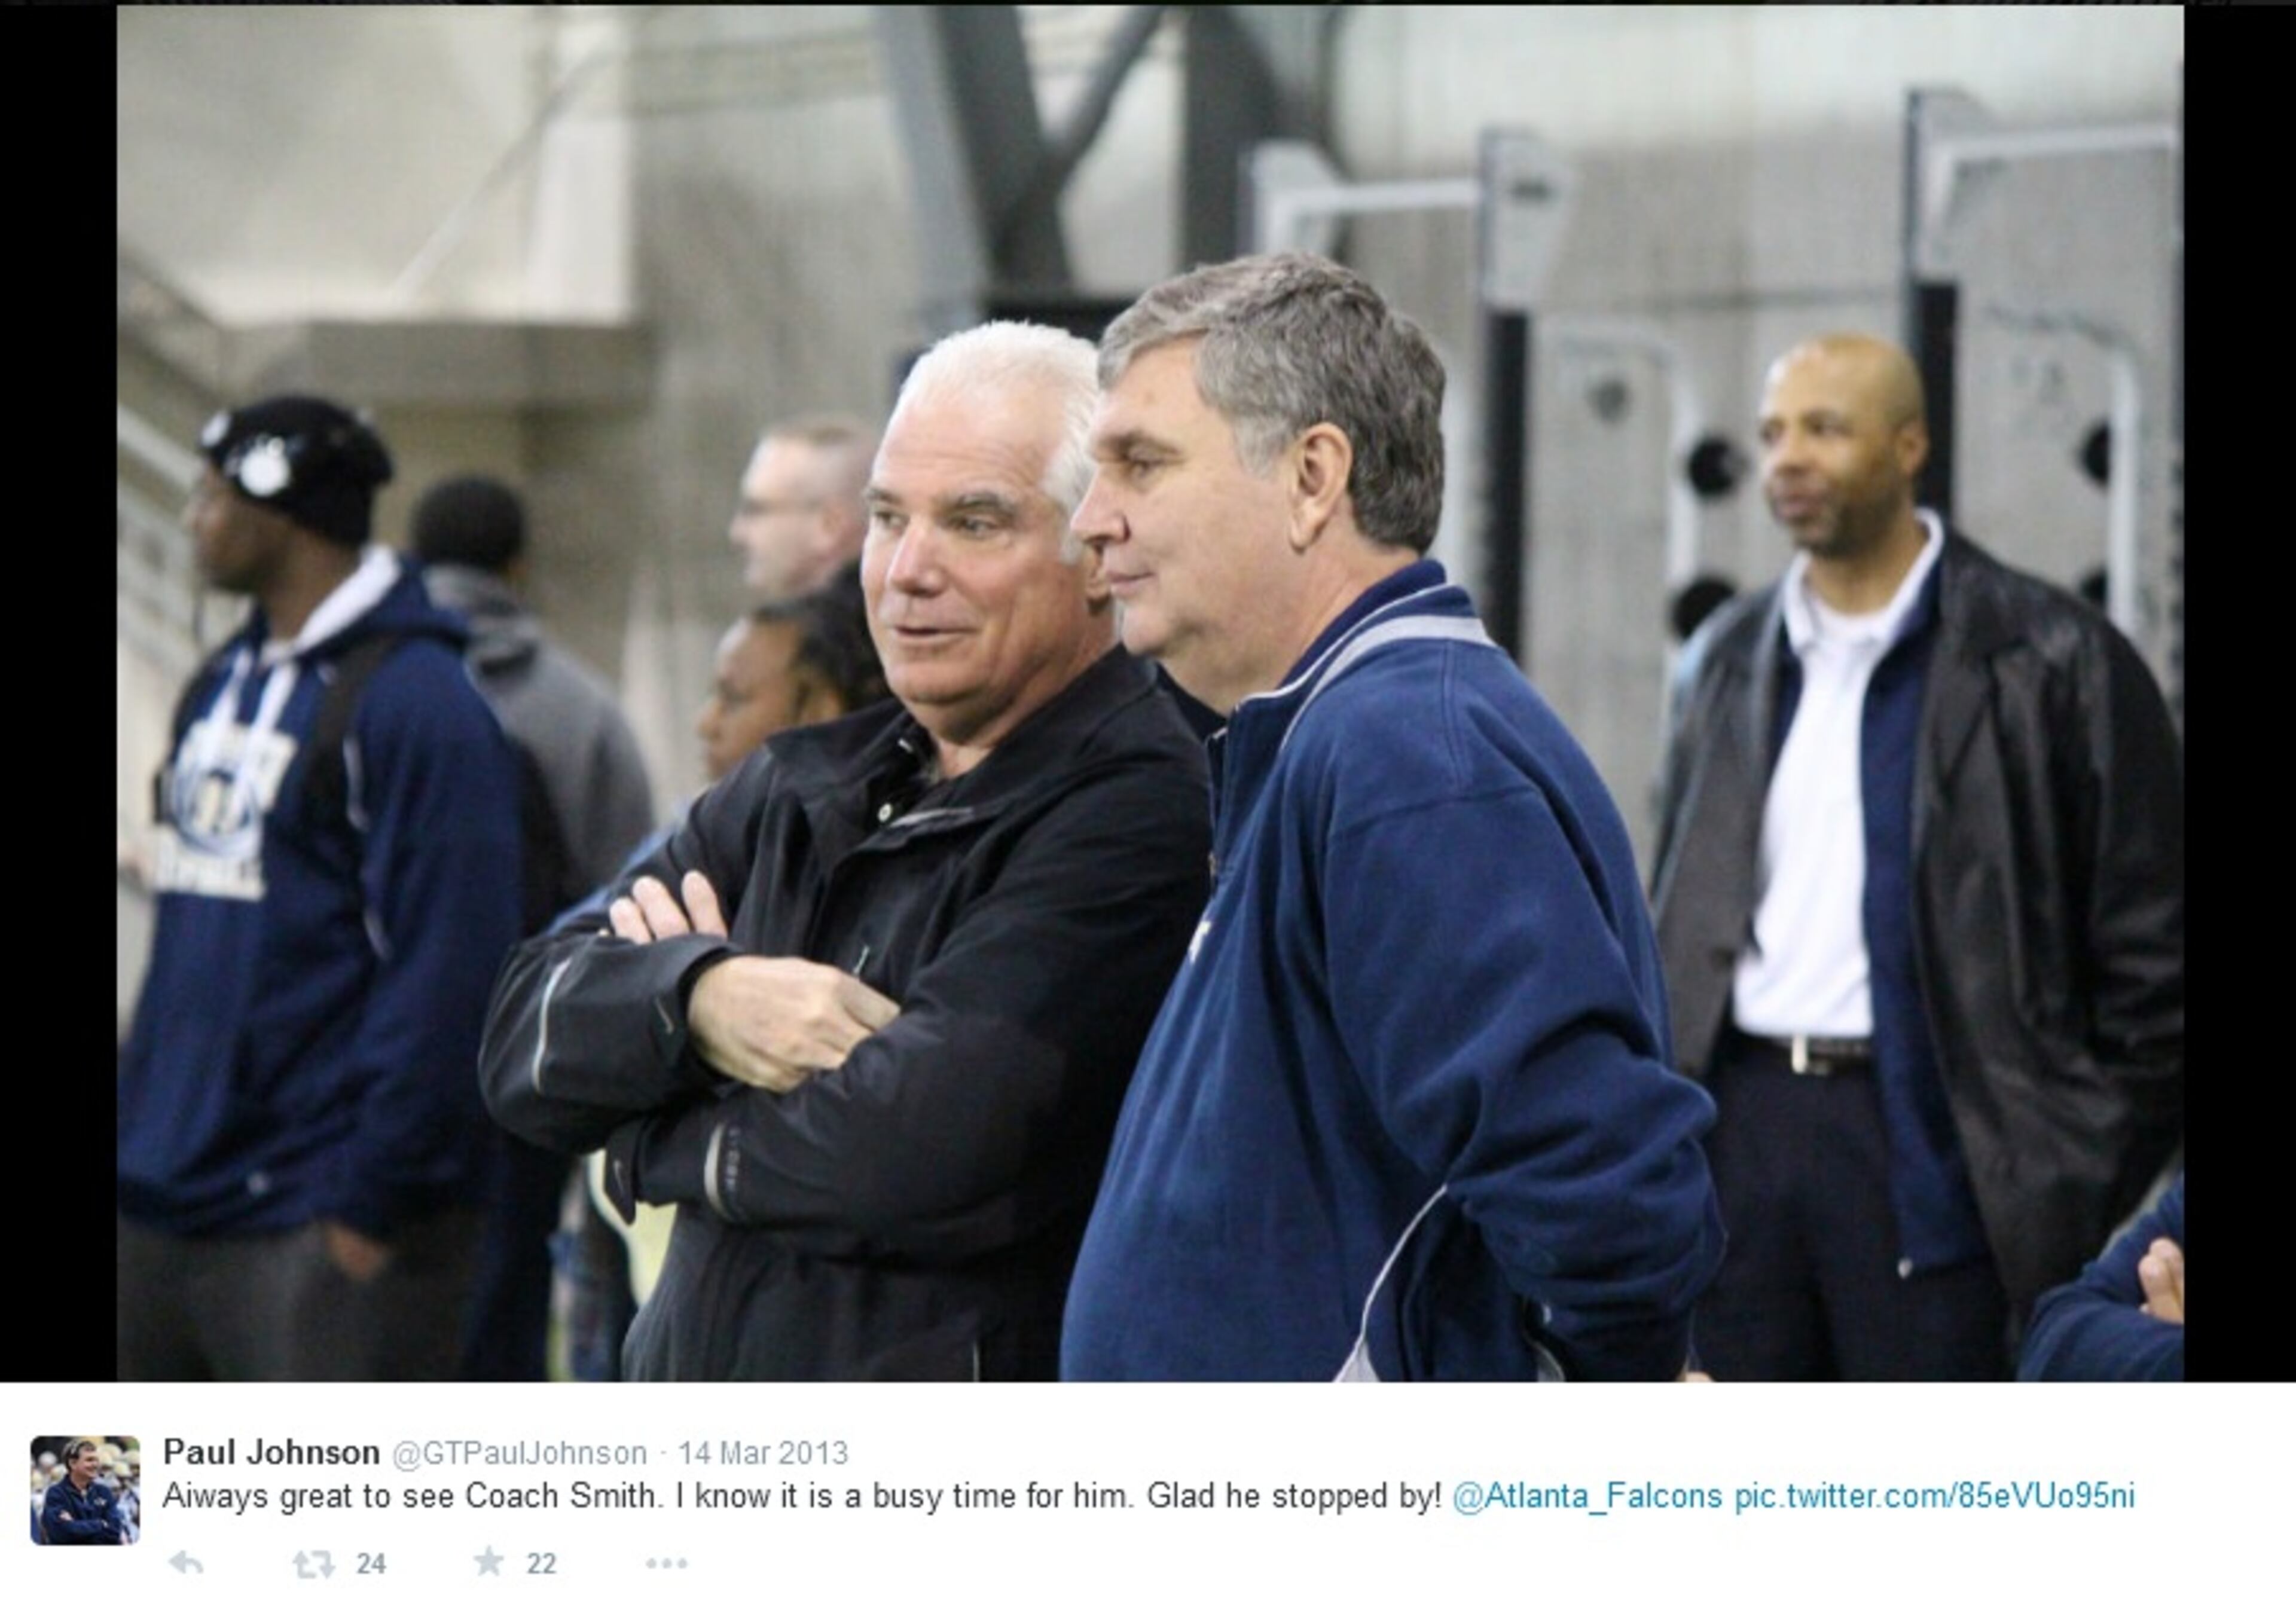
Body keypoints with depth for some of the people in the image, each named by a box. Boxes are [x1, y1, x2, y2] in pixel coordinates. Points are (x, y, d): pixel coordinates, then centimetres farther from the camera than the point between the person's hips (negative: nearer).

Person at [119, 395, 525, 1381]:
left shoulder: (416, 700, -11)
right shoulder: (220, 687, 15)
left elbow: (442, 976, -16)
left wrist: (374, 1199, -17)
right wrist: (140, 1124, 14)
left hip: (316, 1225, -9)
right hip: (163, 1207, 9)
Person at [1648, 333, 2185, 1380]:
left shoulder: (2051, 663, -3)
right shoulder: (1736, 657, 15)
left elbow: (2149, 953, -3)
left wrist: (2086, 1171, -8)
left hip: (1929, 1141, -5)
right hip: (1742, 1126, 5)